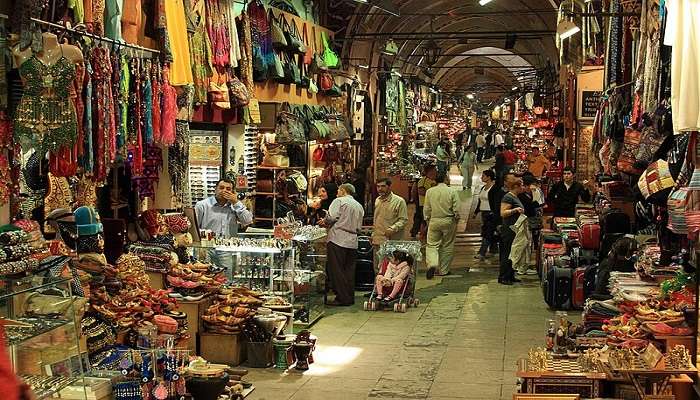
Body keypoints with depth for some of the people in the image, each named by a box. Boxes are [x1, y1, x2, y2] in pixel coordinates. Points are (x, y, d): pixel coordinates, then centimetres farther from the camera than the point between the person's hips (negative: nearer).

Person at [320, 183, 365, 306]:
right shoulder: (359, 206, 19)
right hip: (352, 241, 7)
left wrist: (324, 222, 7)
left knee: (336, 269, -3)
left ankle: (342, 298, -5)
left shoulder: (339, 201, -2)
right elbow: (359, 226, 18)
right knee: (349, 270, 11)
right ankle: (350, 298, 12)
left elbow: (331, 217, -14)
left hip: (338, 239, -7)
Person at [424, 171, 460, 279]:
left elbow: (426, 209, 3)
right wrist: (456, 220, 10)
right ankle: (443, 270, 15)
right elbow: (456, 209, -6)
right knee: (447, 246, 10)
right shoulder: (452, 192, -7)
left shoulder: (429, 192, -2)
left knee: (432, 245, 6)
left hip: (434, 221, 1)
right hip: (448, 221, -1)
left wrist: (427, 220, 16)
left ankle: (432, 264, -18)